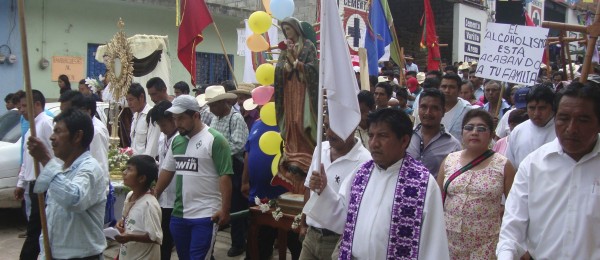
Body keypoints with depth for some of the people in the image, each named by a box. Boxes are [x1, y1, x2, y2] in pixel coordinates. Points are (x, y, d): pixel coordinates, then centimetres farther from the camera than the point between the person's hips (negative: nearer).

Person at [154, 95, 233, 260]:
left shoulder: (214, 140, -12)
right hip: (178, 214, 7)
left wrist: (225, 209, -19)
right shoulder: (176, 140, 10)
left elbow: (225, 176, -14)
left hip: (205, 215, -7)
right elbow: (167, 171, 18)